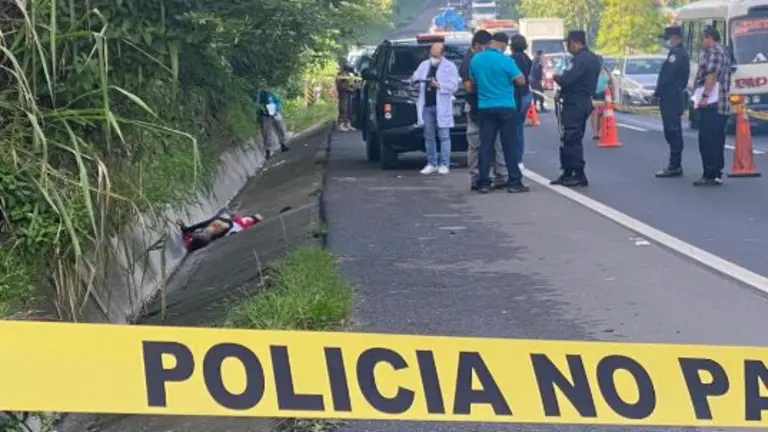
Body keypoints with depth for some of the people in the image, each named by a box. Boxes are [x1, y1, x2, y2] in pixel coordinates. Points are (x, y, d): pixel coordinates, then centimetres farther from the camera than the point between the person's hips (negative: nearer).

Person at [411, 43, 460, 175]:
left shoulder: (450, 67, 2)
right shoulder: (424, 65, 17)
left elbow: (453, 85, -6)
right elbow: (415, 77, 14)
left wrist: (439, 85, -18)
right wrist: (414, 79, -10)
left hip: (442, 107, -5)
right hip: (426, 106, 5)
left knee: (444, 136, -5)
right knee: (429, 136, 6)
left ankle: (444, 164, -4)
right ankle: (431, 164, 11)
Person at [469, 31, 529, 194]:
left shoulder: (475, 59, 4)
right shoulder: (505, 60, -12)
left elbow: (473, 83, 15)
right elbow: (521, 81, -7)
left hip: (484, 107, 4)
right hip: (506, 107, -4)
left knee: (485, 146, 5)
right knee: (509, 146, 1)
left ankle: (483, 183, 3)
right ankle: (514, 182, 2)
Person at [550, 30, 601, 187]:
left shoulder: (580, 59, -19)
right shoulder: (593, 59, 13)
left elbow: (566, 80, -27)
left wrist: (557, 77, -6)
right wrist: (563, 90, 15)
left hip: (574, 104, -10)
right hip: (585, 102, 10)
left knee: (572, 139, -6)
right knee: (574, 139, 15)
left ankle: (579, 176, -5)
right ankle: (567, 173, 20)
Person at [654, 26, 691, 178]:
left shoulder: (678, 54, -14)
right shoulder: (678, 53, 18)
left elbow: (668, 76, -19)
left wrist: (657, 92, -9)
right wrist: (660, 92, 12)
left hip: (671, 98, -11)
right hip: (673, 97, 11)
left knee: (672, 132, -9)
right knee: (672, 132, 13)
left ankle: (674, 166, -9)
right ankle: (675, 165, 19)